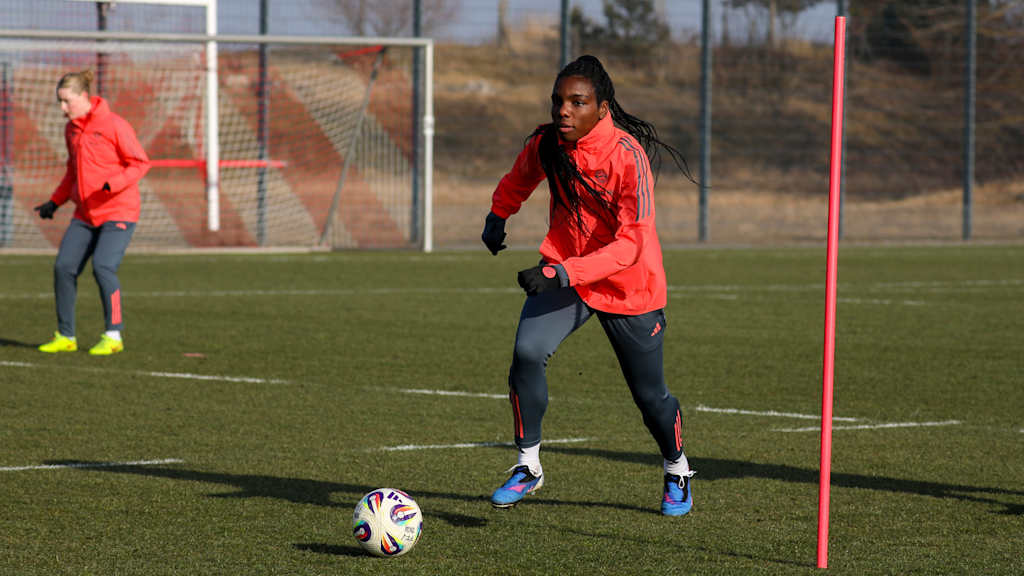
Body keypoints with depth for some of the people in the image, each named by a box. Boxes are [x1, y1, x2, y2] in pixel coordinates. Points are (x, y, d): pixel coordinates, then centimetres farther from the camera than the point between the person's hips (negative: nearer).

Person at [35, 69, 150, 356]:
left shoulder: (114, 125, -12)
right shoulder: (71, 129, 11)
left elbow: (140, 163, -10)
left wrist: (113, 184, -25)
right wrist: (55, 202, 14)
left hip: (118, 211, -7)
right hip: (85, 214, 7)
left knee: (103, 266, -20)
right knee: (63, 267, -3)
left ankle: (113, 335, -10)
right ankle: (65, 336, 8)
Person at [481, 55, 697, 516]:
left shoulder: (627, 155, -25)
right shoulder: (546, 144, -9)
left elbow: (630, 245, -30)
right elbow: (520, 178, 20)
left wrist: (563, 273, -38)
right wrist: (498, 215, 11)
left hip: (628, 287, -4)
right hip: (563, 274, 4)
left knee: (649, 393, 8)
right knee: (527, 353, -22)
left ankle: (677, 473, 37)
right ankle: (528, 466, -7)